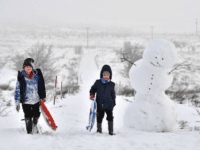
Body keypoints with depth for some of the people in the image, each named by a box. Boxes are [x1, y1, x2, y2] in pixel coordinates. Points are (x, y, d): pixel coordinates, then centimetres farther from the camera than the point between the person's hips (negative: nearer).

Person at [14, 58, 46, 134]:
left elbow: (42, 86, 9)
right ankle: (29, 132, 16)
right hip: (26, 102, -2)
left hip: (36, 100, 2)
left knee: (36, 115, 15)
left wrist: (42, 97, 10)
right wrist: (17, 103, -5)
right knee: (28, 118, -3)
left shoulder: (37, 75, -5)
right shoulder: (21, 77, -10)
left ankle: (34, 125, 46)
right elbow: (17, 90, -4)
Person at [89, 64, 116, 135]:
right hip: (100, 104, 0)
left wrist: (114, 102, 12)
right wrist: (92, 94, -4)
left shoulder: (111, 84, 5)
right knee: (99, 117, 10)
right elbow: (93, 89, 15)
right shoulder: (98, 83, 3)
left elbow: (113, 94, 13)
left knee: (110, 117, -8)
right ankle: (99, 129, 30)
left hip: (109, 104, 0)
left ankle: (111, 131, -1)